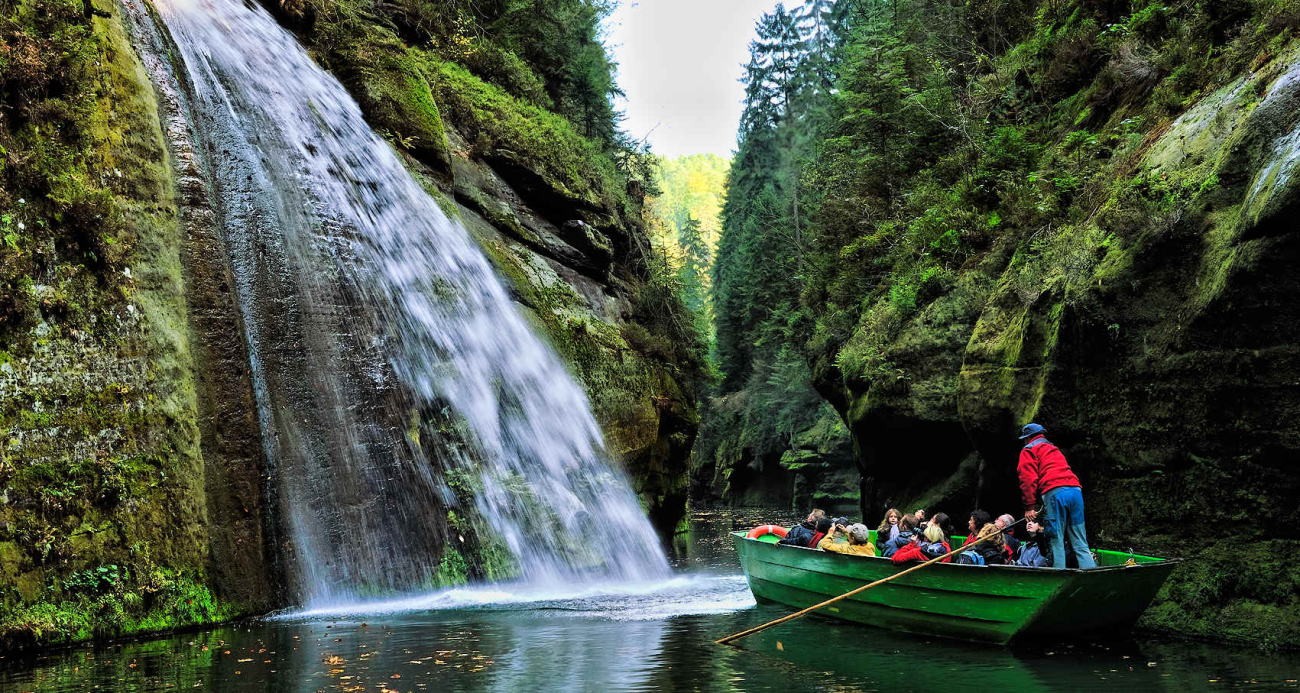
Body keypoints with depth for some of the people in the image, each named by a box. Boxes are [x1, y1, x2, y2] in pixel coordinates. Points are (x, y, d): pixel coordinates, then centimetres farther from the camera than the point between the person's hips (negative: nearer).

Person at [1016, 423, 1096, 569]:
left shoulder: (1028, 450, 12)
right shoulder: (1055, 450, 36)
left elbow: (1028, 479, -2)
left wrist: (1029, 507, -5)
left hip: (1054, 493, -6)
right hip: (1076, 491, 7)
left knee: (1057, 542, -6)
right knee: (1080, 544, 5)